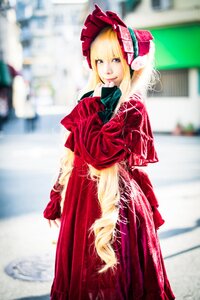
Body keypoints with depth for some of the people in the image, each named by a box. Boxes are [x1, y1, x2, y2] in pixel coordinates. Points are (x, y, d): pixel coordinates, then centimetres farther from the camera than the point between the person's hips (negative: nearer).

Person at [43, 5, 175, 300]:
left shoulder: (133, 109, -12)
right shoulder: (90, 105, 8)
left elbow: (100, 153, -23)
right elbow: (71, 157, 12)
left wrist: (85, 113, -12)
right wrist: (57, 200, 13)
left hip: (115, 197, -7)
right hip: (80, 197, 7)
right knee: (80, 272, 17)